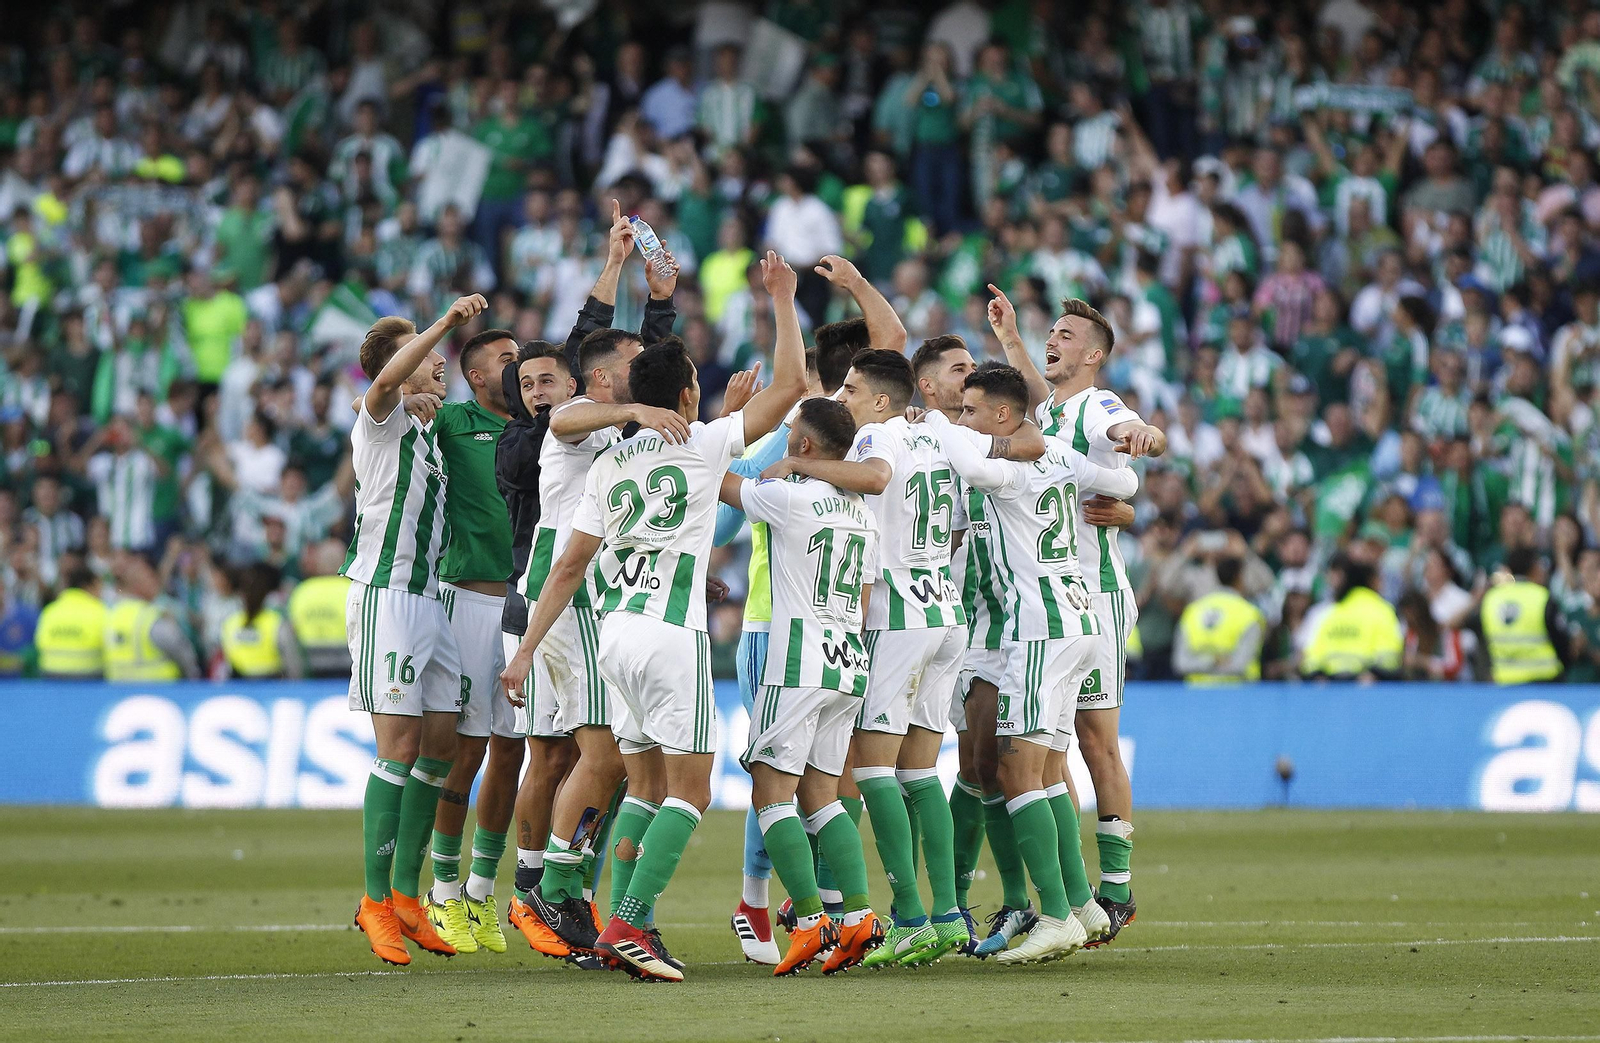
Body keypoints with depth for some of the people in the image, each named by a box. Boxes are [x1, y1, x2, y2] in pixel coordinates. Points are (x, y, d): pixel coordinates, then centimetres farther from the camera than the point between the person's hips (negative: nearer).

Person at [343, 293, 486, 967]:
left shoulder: (430, 433, 21)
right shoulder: (380, 420, -5)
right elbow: (386, 381, -29)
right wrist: (447, 324, -37)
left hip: (428, 600, 9)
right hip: (385, 597, -9)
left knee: (440, 746, 5)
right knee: (400, 748, -11)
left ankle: (405, 894, 13)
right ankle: (375, 899, -6)